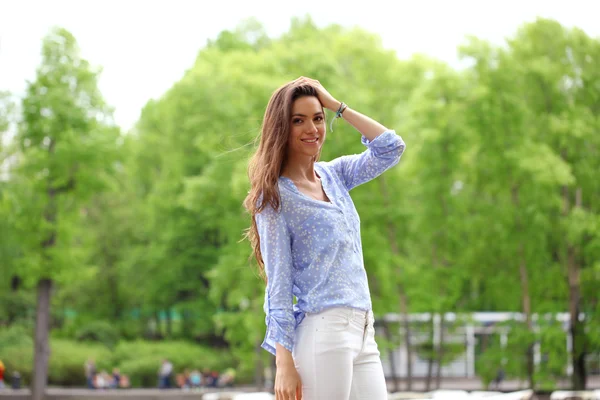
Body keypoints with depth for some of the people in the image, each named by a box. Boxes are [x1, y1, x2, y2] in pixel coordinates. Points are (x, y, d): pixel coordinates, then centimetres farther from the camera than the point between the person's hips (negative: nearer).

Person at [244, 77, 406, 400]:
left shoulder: (334, 174, 16)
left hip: (363, 333, 7)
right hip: (323, 333, -7)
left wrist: (335, 104, 7)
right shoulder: (275, 196, -3)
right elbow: (278, 285, -7)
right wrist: (284, 364, -13)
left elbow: (391, 148, 7)